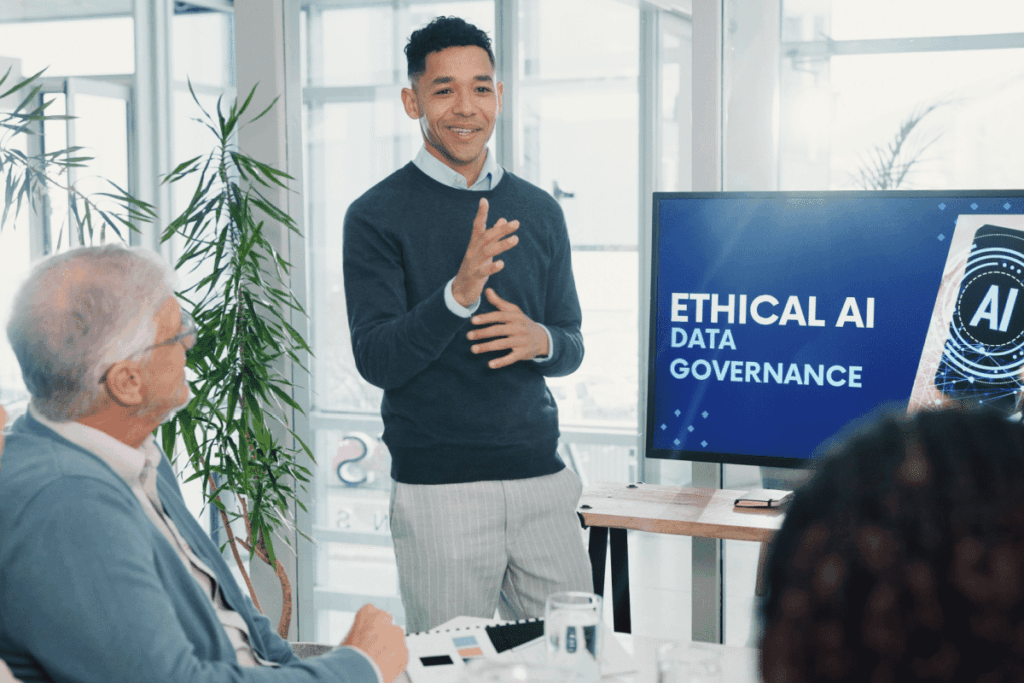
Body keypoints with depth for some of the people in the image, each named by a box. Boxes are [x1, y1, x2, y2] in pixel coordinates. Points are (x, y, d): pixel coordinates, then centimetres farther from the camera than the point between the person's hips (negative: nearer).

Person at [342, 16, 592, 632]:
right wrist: (459, 293, -26)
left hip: (541, 475, 4)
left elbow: (572, 347, 15)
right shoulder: (377, 216, -4)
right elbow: (376, 360, -10)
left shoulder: (539, 211, 11)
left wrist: (539, 340, -9)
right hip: (437, 486, -4)